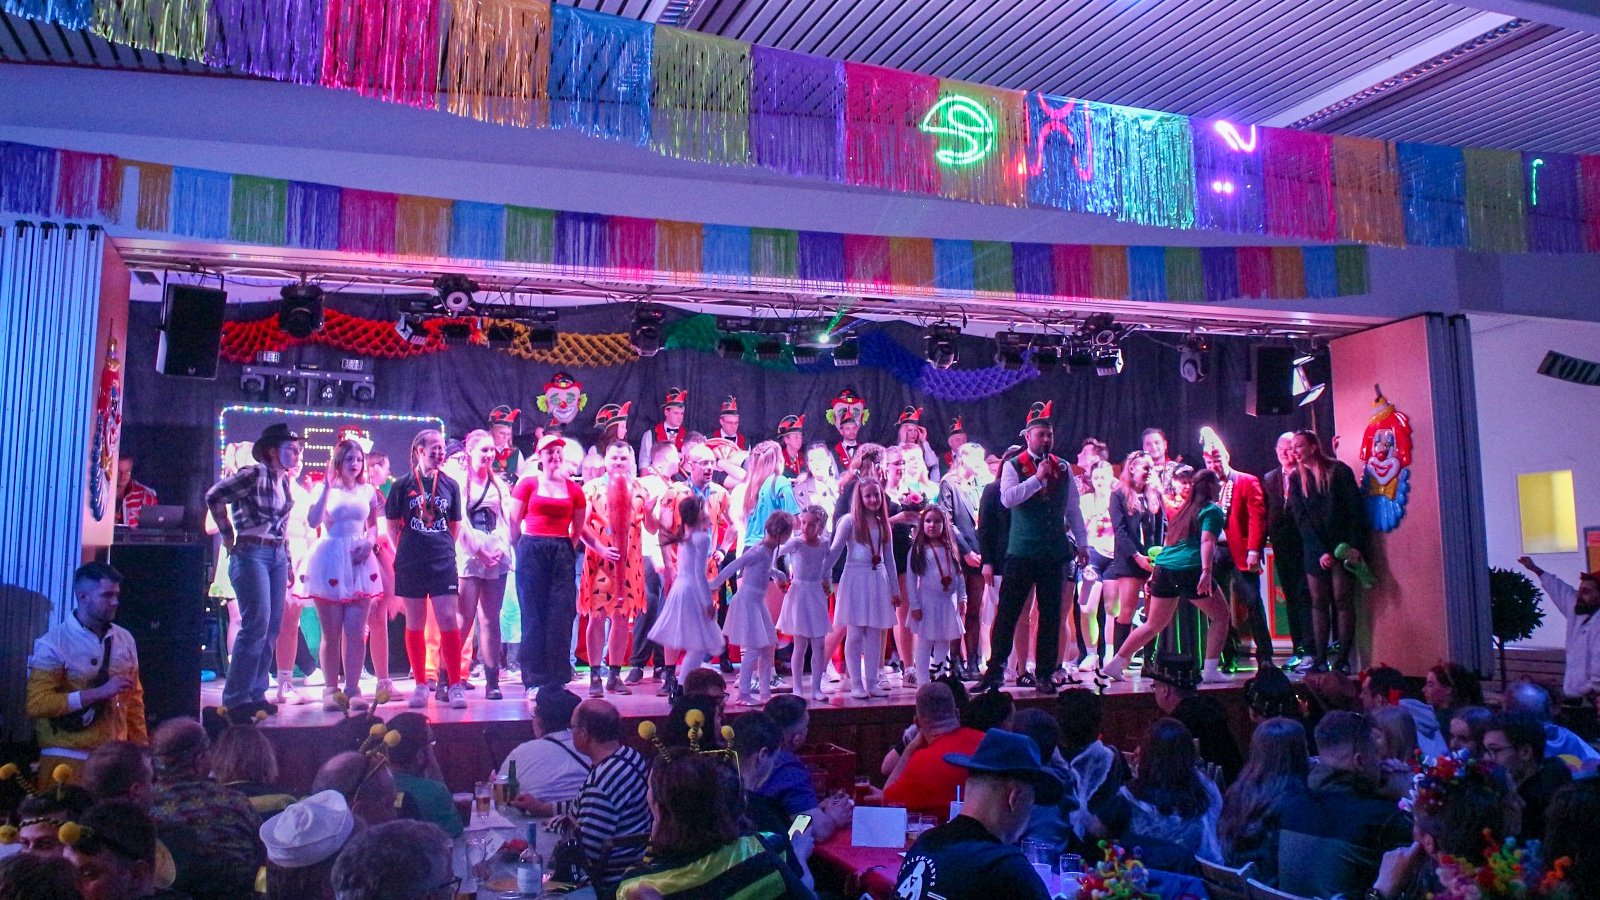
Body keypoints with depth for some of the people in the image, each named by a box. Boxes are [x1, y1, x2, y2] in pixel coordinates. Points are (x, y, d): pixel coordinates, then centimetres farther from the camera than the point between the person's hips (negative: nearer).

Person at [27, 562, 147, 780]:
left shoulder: (125, 639, 7)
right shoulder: (53, 644, -7)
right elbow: (37, 703, -14)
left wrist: (141, 749, 9)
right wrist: (99, 692, -20)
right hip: (67, 760, -4)